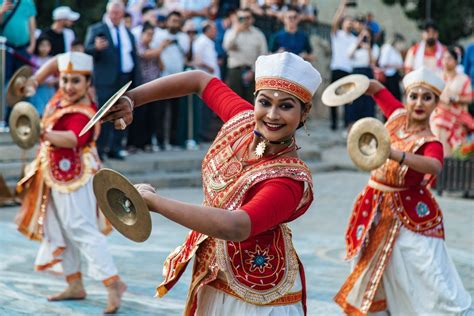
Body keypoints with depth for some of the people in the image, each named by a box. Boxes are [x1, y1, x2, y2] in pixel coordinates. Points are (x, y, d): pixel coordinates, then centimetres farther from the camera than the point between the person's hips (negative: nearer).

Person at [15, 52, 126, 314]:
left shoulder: (82, 113, -25)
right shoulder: (64, 96, -1)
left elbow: (72, 138, -45)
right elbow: (57, 61, 15)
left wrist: (45, 134, -60)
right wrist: (36, 79, 2)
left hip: (73, 176, -10)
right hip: (57, 175, 10)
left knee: (80, 228, -14)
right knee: (60, 229, 15)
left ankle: (113, 282, -16)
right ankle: (75, 284, 24)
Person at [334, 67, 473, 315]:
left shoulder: (430, 143, -21)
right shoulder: (398, 115, -4)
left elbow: (434, 166, -45)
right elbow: (376, 88, 14)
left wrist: (397, 155, -60)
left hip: (410, 218, -6)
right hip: (376, 211, 6)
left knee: (433, 286, -7)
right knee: (371, 277, 19)